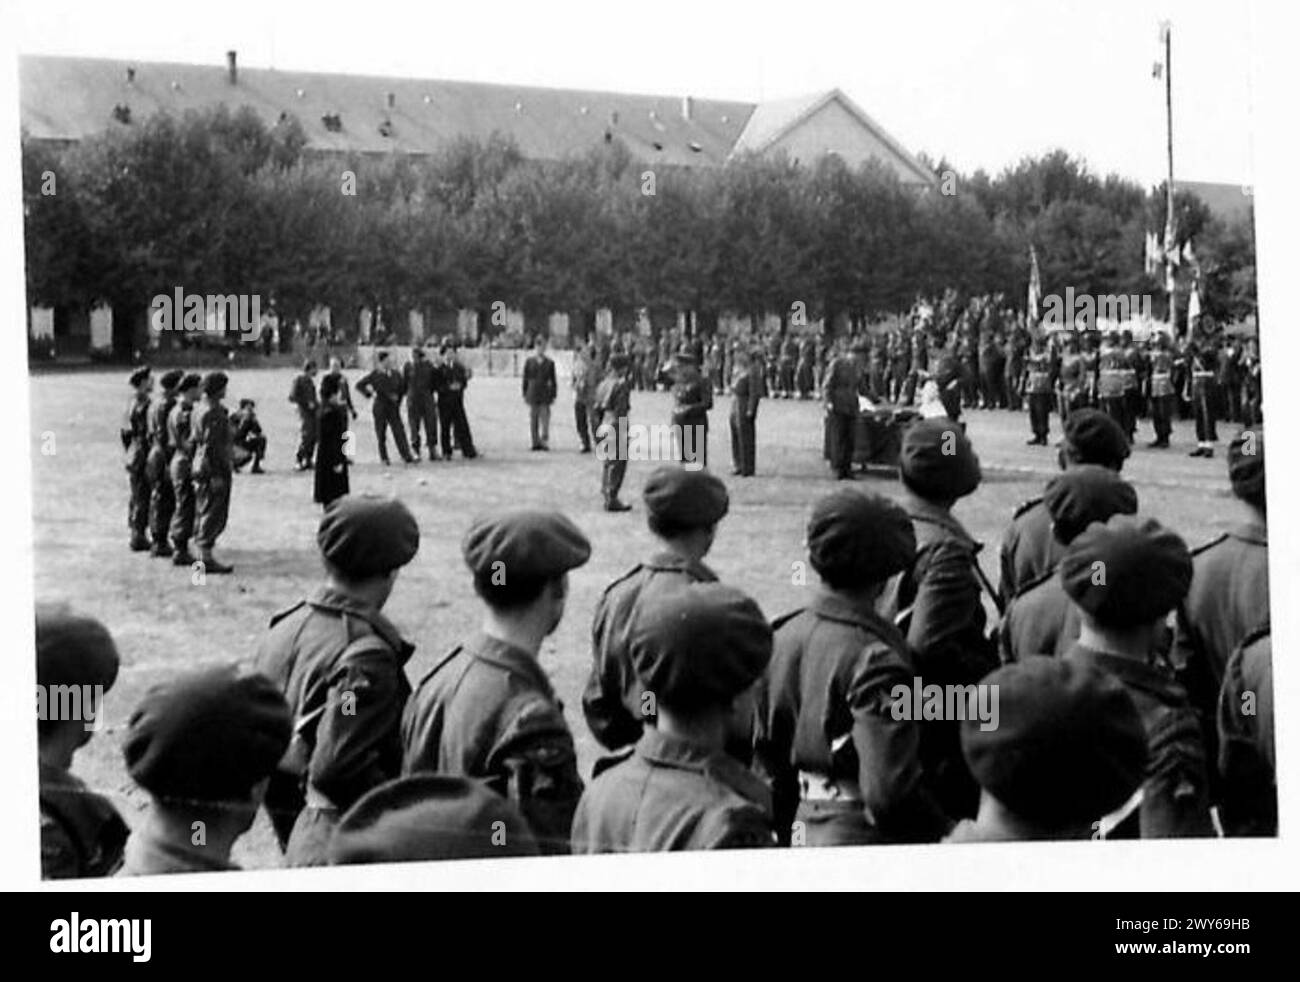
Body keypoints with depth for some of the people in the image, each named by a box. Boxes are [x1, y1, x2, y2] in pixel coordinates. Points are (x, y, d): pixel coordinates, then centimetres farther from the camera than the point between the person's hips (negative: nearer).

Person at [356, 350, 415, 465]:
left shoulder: (395, 374, 7)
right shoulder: (374, 375, -3)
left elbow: (402, 387, 20)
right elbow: (359, 385, 1)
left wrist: (398, 397, 8)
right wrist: (370, 394, -6)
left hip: (393, 407, 2)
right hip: (379, 407, -2)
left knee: (399, 431, -6)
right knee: (381, 434, 2)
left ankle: (406, 457, -10)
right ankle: (384, 458, 13)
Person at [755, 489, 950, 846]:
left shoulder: (782, 637, 4)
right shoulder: (875, 656, -19)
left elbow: (766, 757, 12)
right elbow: (888, 790, -23)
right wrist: (945, 832, -9)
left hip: (803, 827, 8)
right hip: (862, 835, -7)